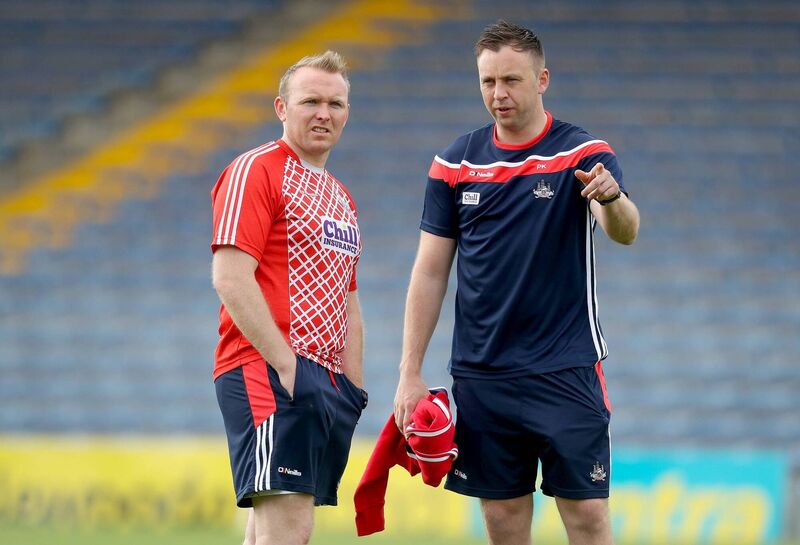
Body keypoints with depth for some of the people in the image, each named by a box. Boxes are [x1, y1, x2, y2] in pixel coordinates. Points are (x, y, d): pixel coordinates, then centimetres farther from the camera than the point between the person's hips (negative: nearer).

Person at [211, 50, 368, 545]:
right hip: (269, 373, -8)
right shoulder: (257, 170, -4)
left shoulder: (342, 199, 23)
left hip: (329, 384, 8)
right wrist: (284, 364, -18)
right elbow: (231, 278, -13)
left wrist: (354, 390, 15)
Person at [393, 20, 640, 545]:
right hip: (481, 376, 3)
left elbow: (626, 231, -21)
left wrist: (612, 197, -45)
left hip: (566, 370, -3)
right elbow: (430, 272, 8)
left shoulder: (583, 153, -4)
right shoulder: (455, 163, 6)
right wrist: (411, 374, 3)